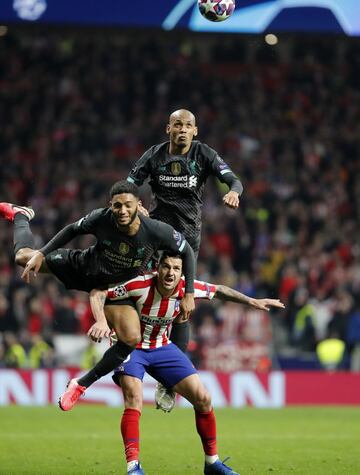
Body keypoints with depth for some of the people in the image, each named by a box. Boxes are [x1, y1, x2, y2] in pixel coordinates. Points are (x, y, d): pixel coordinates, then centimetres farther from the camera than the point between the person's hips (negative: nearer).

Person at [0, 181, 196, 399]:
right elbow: (73, 230, -8)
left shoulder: (156, 231, -32)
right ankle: (21, 216, 42)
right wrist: (41, 254, -10)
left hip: (118, 287, 0)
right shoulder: (101, 219, -30)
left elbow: (187, 252, -14)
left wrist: (189, 294, -15)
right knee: (23, 256, 2)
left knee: (131, 339, -23)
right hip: (84, 267, 0)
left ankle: (83, 383, -3)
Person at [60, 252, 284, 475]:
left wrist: (253, 302, 7)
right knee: (134, 400, -29)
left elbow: (219, 290, 5)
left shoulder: (187, 287, -16)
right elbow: (97, 293, -25)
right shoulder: (140, 286, -28)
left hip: (162, 347, 5)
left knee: (203, 399, -2)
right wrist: (101, 321, -42)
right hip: (130, 346, -4)